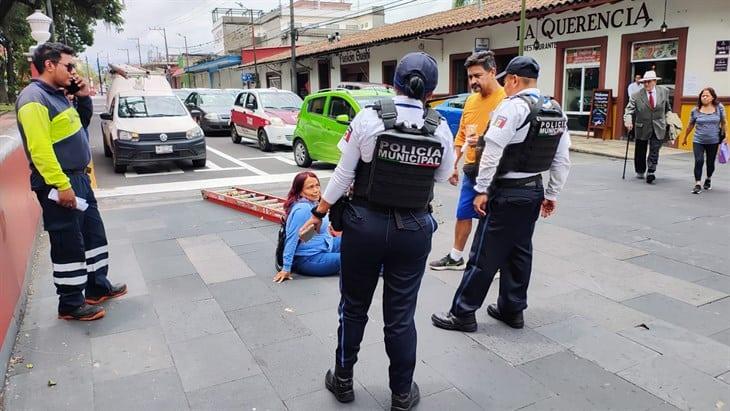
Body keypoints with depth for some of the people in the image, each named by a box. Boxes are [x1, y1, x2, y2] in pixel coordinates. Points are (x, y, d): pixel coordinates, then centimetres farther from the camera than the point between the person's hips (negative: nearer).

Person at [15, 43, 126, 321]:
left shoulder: (57, 95, 13)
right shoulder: (34, 99, -16)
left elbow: (78, 126, 26)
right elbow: (39, 149, -23)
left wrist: (83, 98, 10)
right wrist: (62, 185, -25)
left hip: (78, 179, 10)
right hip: (59, 185, -10)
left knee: (94, 234, 16)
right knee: (69, 245, -1)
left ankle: (98, 287, 30)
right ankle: (70, 305, 12)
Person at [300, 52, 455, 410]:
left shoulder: (369, 118, -11)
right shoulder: (440, 128, -5)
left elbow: (343, 174, -7)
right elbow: (443, 176, 9)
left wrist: (319, 212, 5)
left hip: (365, 224, -1)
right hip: (414, 229, 1)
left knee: (354, 306, 18)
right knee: (400, 315, 14)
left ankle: (343, 381, 34)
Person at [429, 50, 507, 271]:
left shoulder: (506, 100, -14)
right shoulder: (471, 100, 11)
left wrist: (485, 142, -28)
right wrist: (453, 165, 15)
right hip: (471, 170, 7)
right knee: (463, 215, 17)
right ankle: (456, 258, 34)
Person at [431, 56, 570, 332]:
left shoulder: (514, 106, -14)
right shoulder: (557, 111, 10)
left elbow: (492, 151, -20)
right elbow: (562, 161, 10)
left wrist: (482, 190, -14)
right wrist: (552, 194, 16)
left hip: (506, 192, -8)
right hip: (535, 190, 8)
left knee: (484, 255, -2)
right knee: (519, 252, 16)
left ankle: (463, 314, 7)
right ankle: (512, 310, 25)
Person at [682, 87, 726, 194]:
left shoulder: (719, 108, -2)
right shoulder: (695, 110, -1)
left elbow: (723, 122, 7)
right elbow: (690, 125, 9)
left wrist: (724, 135, 6)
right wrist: (685, 138, 16)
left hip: (713, 142, 1)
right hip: (698, 141, -1)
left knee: (710, 163, 11)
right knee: (699, 161, -14)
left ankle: (708, 179, 38)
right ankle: (697, 184, -8)